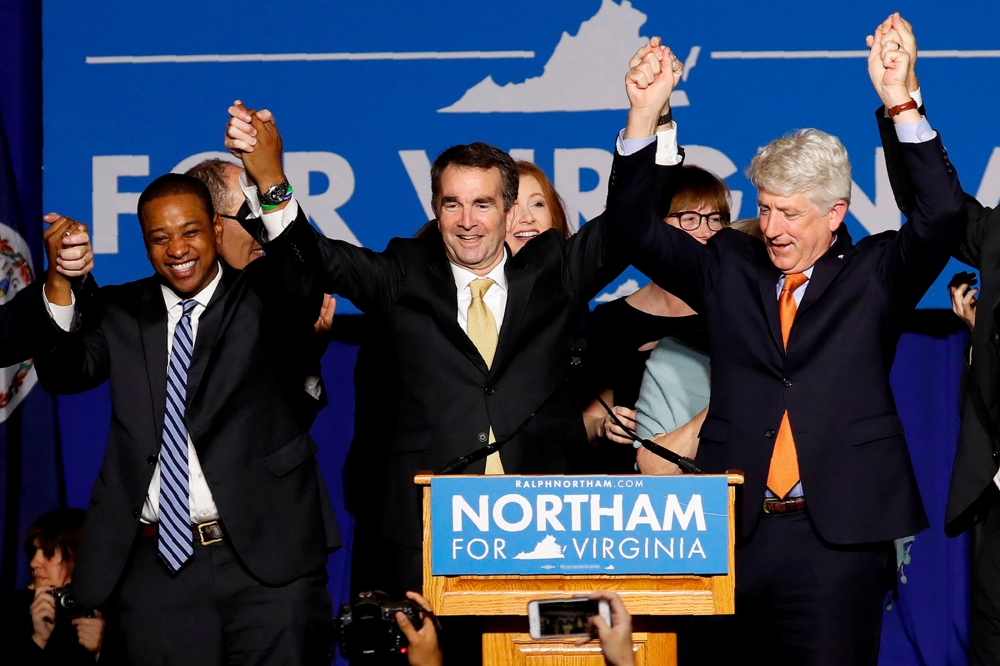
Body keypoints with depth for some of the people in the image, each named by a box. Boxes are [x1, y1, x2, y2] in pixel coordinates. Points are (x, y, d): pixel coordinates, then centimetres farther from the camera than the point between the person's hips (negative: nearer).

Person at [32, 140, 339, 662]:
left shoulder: (260, 299, 5)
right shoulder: (121, 313, 13)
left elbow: (303, 286, -18)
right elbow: (65, 374, -1)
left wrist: (271, 182, -37)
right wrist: (61, 282, -19)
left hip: (264, 559, -2)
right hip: (157, 563, 2)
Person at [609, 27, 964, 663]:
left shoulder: (873, 274, 7)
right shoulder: (730, 270, 14)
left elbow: (942, 214, -8)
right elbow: (639, 229, 8)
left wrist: (900, 102, -18)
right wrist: (644, 113, -5)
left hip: (837, 537, -2)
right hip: (732, 532, 2)